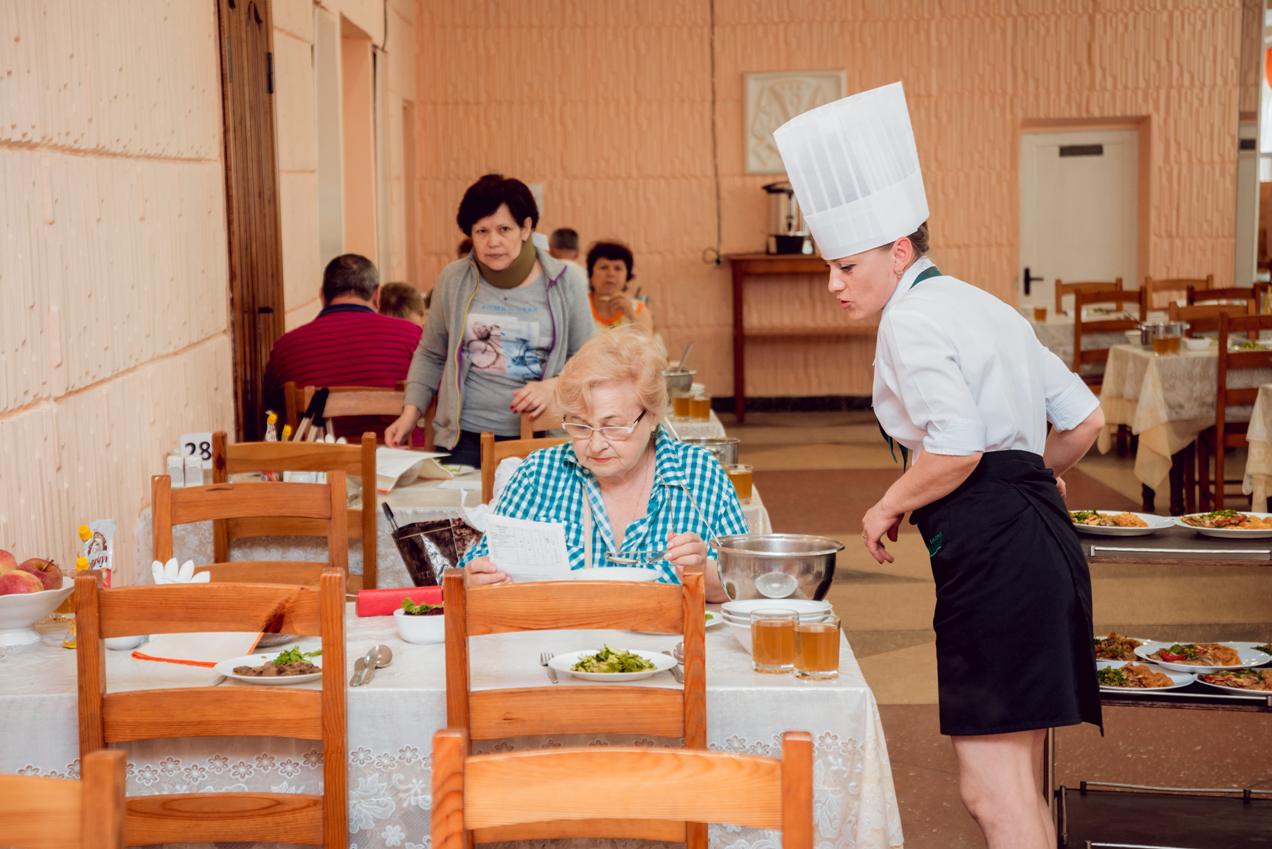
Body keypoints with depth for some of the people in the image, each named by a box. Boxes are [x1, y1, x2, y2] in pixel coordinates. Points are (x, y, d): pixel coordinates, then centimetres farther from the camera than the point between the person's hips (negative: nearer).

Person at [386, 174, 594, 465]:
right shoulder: (453, 280, 5)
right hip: (464, 437, 1)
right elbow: (430, 355, 15)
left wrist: (552, 387, -13)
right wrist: (411, 412, 4)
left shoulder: (565, 283, 1)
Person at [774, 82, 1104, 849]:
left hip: (991, 552, -10)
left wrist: (888, 507, -5)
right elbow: (1084, 420, 19)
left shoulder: (911, 319, -9)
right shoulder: (983, 305, 18)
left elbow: (957, 448, -21)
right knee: (1018, 786, 17)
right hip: (1041, 539, 10)